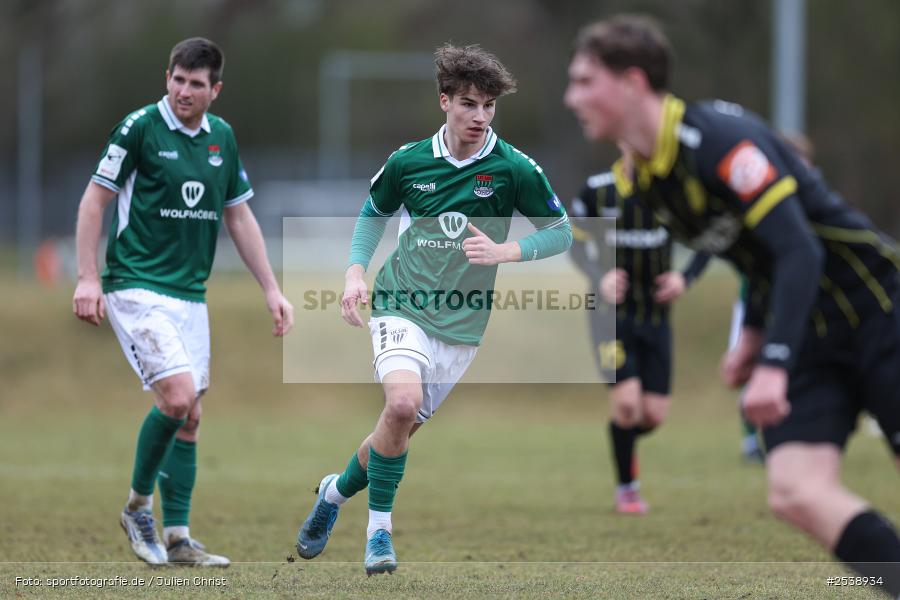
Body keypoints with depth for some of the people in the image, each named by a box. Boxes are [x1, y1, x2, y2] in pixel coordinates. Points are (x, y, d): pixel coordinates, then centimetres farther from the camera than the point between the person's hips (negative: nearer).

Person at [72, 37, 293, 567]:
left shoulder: (222, 137, 8)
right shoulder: (140, 127, -9)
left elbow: (239, 216, 16)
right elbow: (95, 199, -5)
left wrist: (272, 289, 12)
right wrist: (88, 278, -13)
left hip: (190, 294, 6)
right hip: (136, 287, -6)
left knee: (188, 419, 6)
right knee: (177, 396, -20)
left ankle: (177, 539, 12)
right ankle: (139, 505, 1)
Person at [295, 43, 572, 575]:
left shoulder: (514, 168, -6)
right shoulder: (408, 161, -1)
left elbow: (561, 233, 1)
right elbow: (373, 214, 17)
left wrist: (504, 252, -16)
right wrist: (356, 273, 2)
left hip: (461, 322, 1)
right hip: (403, 304, -1)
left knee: (401, 430, 6)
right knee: (403, 400, -27)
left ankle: (337, 491, 36)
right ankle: (379, 526, -11)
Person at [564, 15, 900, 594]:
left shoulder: (719, 136, -22)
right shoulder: (644, 175, 4)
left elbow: (800, 251, -27)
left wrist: (774, 365, -34)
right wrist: (753, 332, 11)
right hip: (807, 335, 7)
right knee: (796, 491, -12)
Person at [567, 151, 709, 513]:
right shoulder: (598, 190, -9)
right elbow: (575, 242, 3)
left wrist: (686, 278, -13)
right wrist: (599, 278, -15)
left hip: (656, 316, 2)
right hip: (611, 311, -2)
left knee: (654, 414, -1)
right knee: (627, 401, -15)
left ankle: (626, 440, 37)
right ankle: (626, 488, 8)